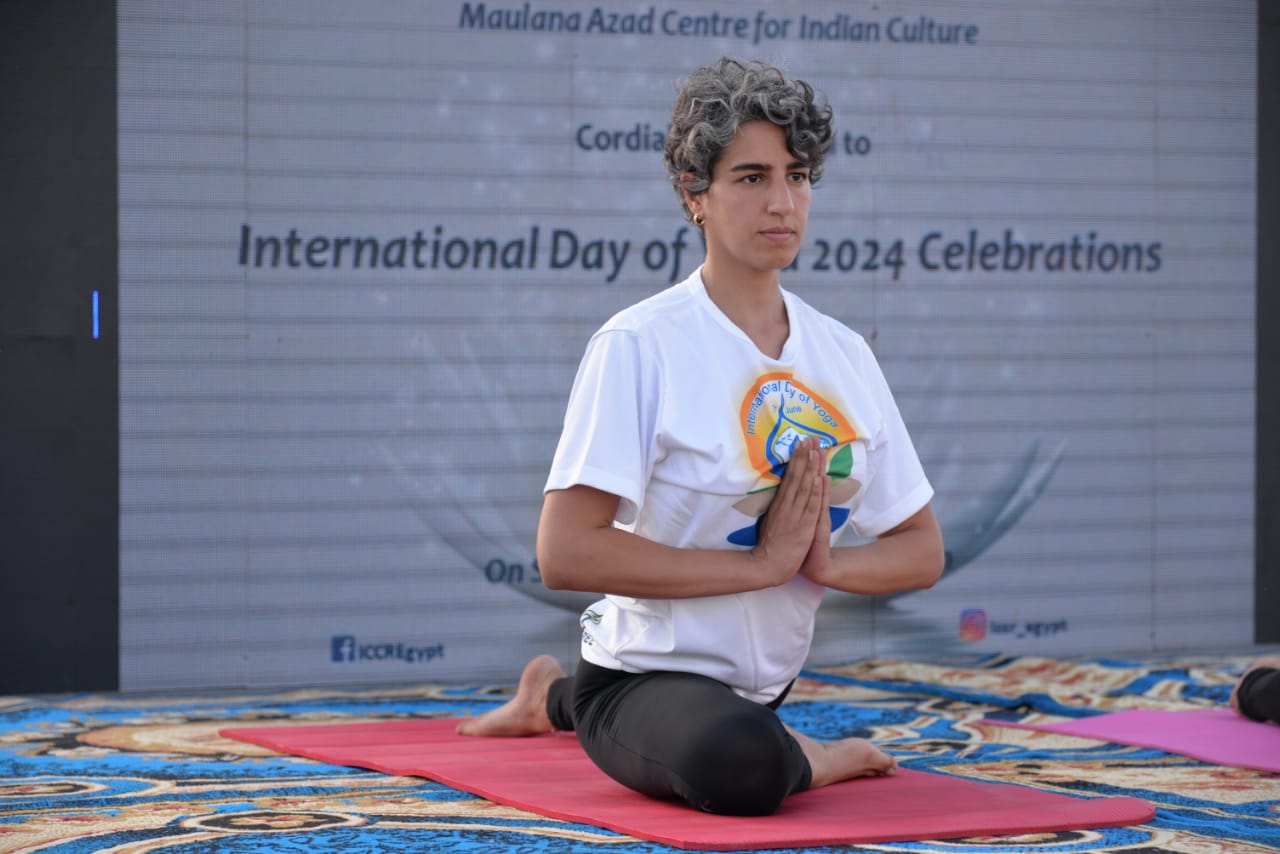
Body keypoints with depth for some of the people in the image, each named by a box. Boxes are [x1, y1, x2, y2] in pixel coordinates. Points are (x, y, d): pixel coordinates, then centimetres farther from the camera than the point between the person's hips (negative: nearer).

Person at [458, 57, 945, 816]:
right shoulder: (640, 345, -18)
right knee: (744, 765, -38)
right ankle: (799, 757, -5)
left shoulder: (845, 355, 2)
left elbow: (922, 552, 5)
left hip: (761, 684, 7)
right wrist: (761, 562, -26)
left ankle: (556, 694, 54)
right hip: (645, 678, -7)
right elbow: (566, 554, -26)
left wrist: (825, 562, -17)